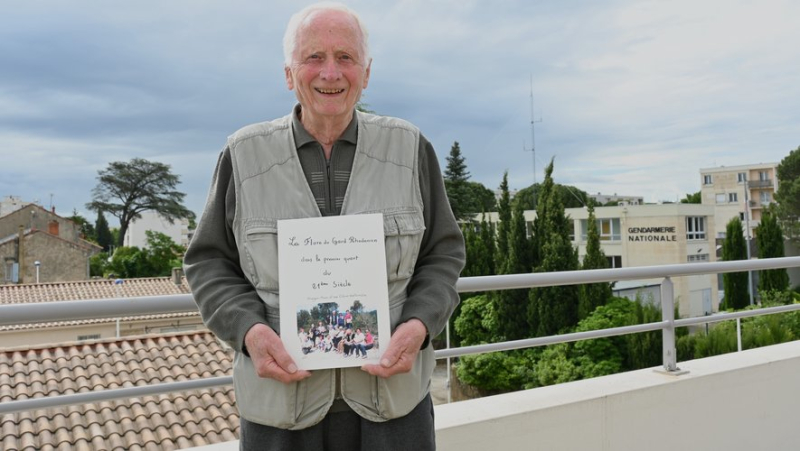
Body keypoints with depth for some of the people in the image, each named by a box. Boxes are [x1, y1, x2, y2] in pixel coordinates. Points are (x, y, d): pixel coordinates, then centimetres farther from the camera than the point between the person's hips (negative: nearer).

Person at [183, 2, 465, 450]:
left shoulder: (410, 149, 0)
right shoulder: (245, 155, -1)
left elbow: (444, 255, 5)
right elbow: (209, 262, 5)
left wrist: (419, 325, -12)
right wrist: (248, 330, -12)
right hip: (279, 398, 0)